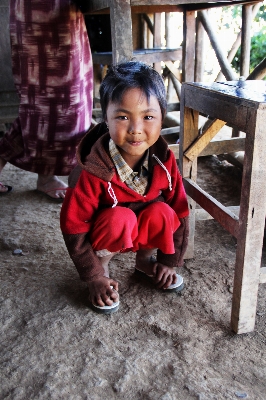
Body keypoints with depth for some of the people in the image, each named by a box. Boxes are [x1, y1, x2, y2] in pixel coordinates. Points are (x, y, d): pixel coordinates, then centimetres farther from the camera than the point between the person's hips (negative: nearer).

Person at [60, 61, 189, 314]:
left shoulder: (164, 161, -20)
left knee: (162, 212, -26)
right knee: (119, 217, -34)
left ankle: (145, 260, 4)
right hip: (103, 235, -3)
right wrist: (95, 277, -17)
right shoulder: (93, 171, -31)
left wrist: (169, 261, -5)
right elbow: (73, 225, -21)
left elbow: (179, 211, -8)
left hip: (143, 231, 4)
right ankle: (103, 265, -5)